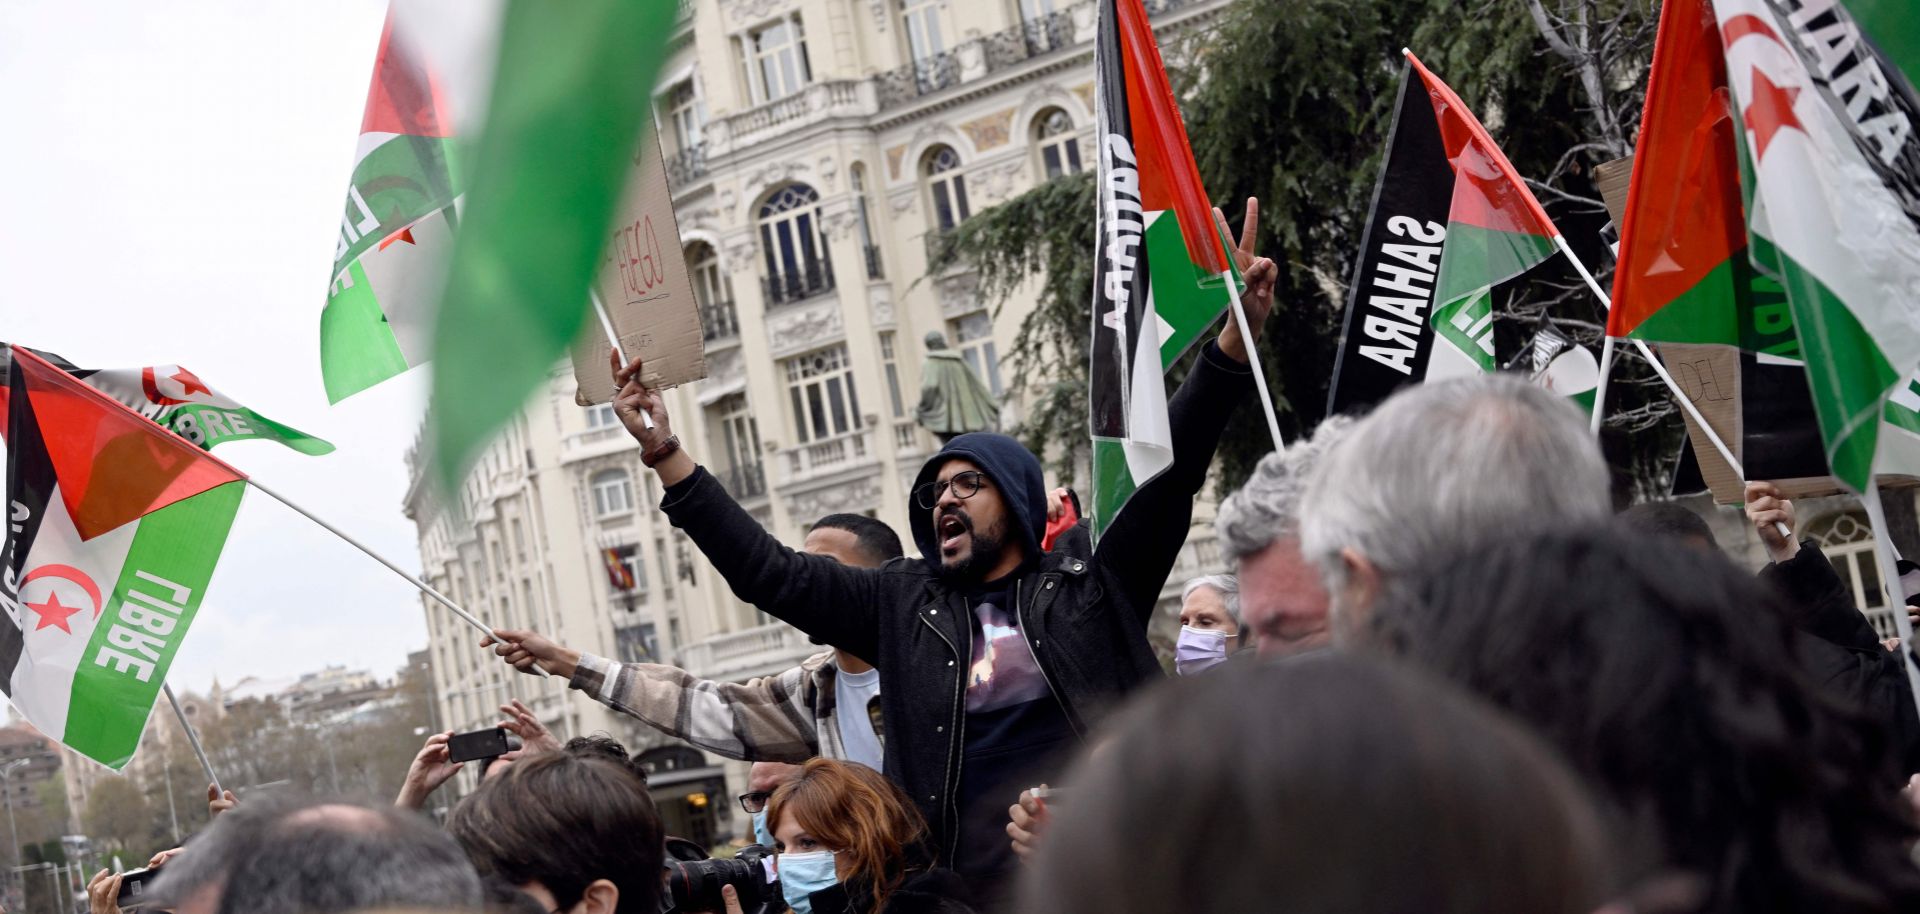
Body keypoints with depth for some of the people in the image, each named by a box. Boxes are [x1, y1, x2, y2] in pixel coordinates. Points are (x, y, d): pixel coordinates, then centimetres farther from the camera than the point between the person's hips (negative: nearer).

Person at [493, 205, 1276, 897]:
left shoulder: (1091, 588, 5)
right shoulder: (903, 605, 12)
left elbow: (1172, 466, -2)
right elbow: (767, 571, 11)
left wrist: (1234, 335, -11)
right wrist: (667, 459, 6)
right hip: (967, 889, 2)